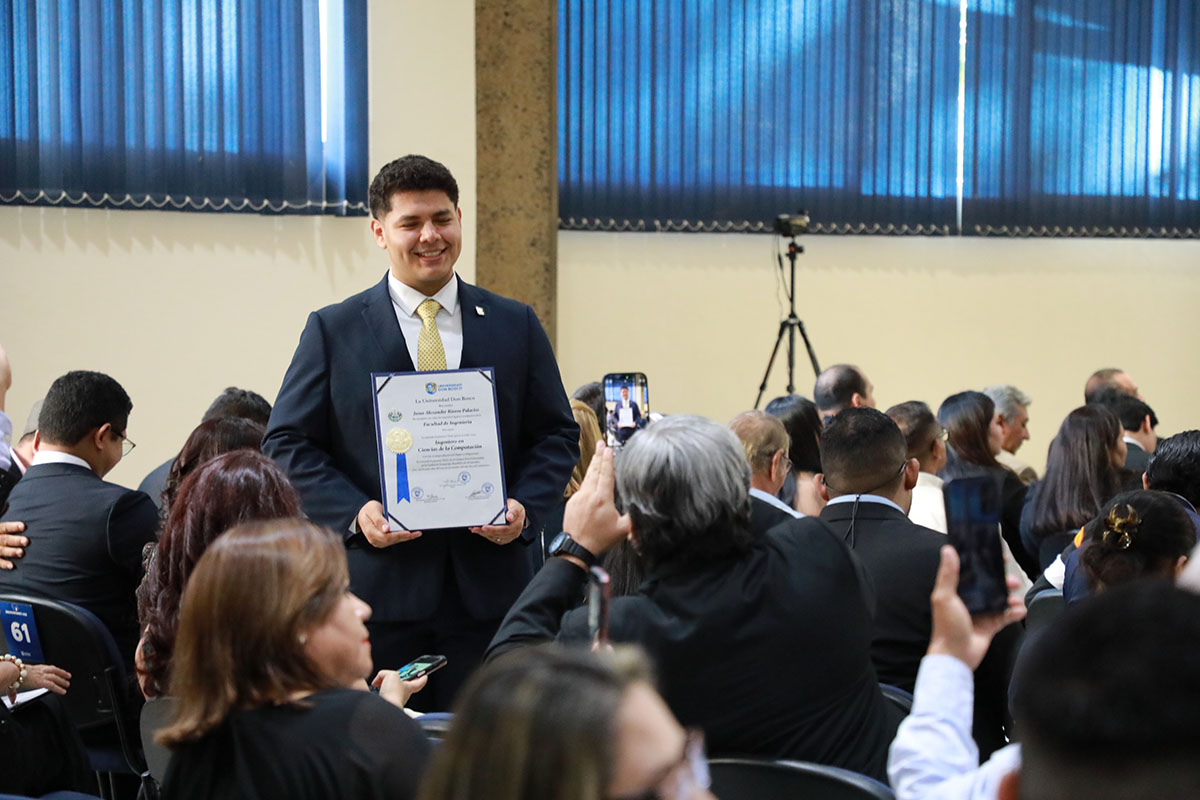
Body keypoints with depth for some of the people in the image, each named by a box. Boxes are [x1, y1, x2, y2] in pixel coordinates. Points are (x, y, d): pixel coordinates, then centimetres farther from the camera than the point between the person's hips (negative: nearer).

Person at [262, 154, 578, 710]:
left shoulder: (516, 326, 10)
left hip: (489, 588, 2)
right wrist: (355, 513, -13)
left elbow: (557, 435, 11)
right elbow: (287, 444, 3)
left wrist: (525, 508, -7)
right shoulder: (333, 330, 5)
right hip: (378, 588, -1)